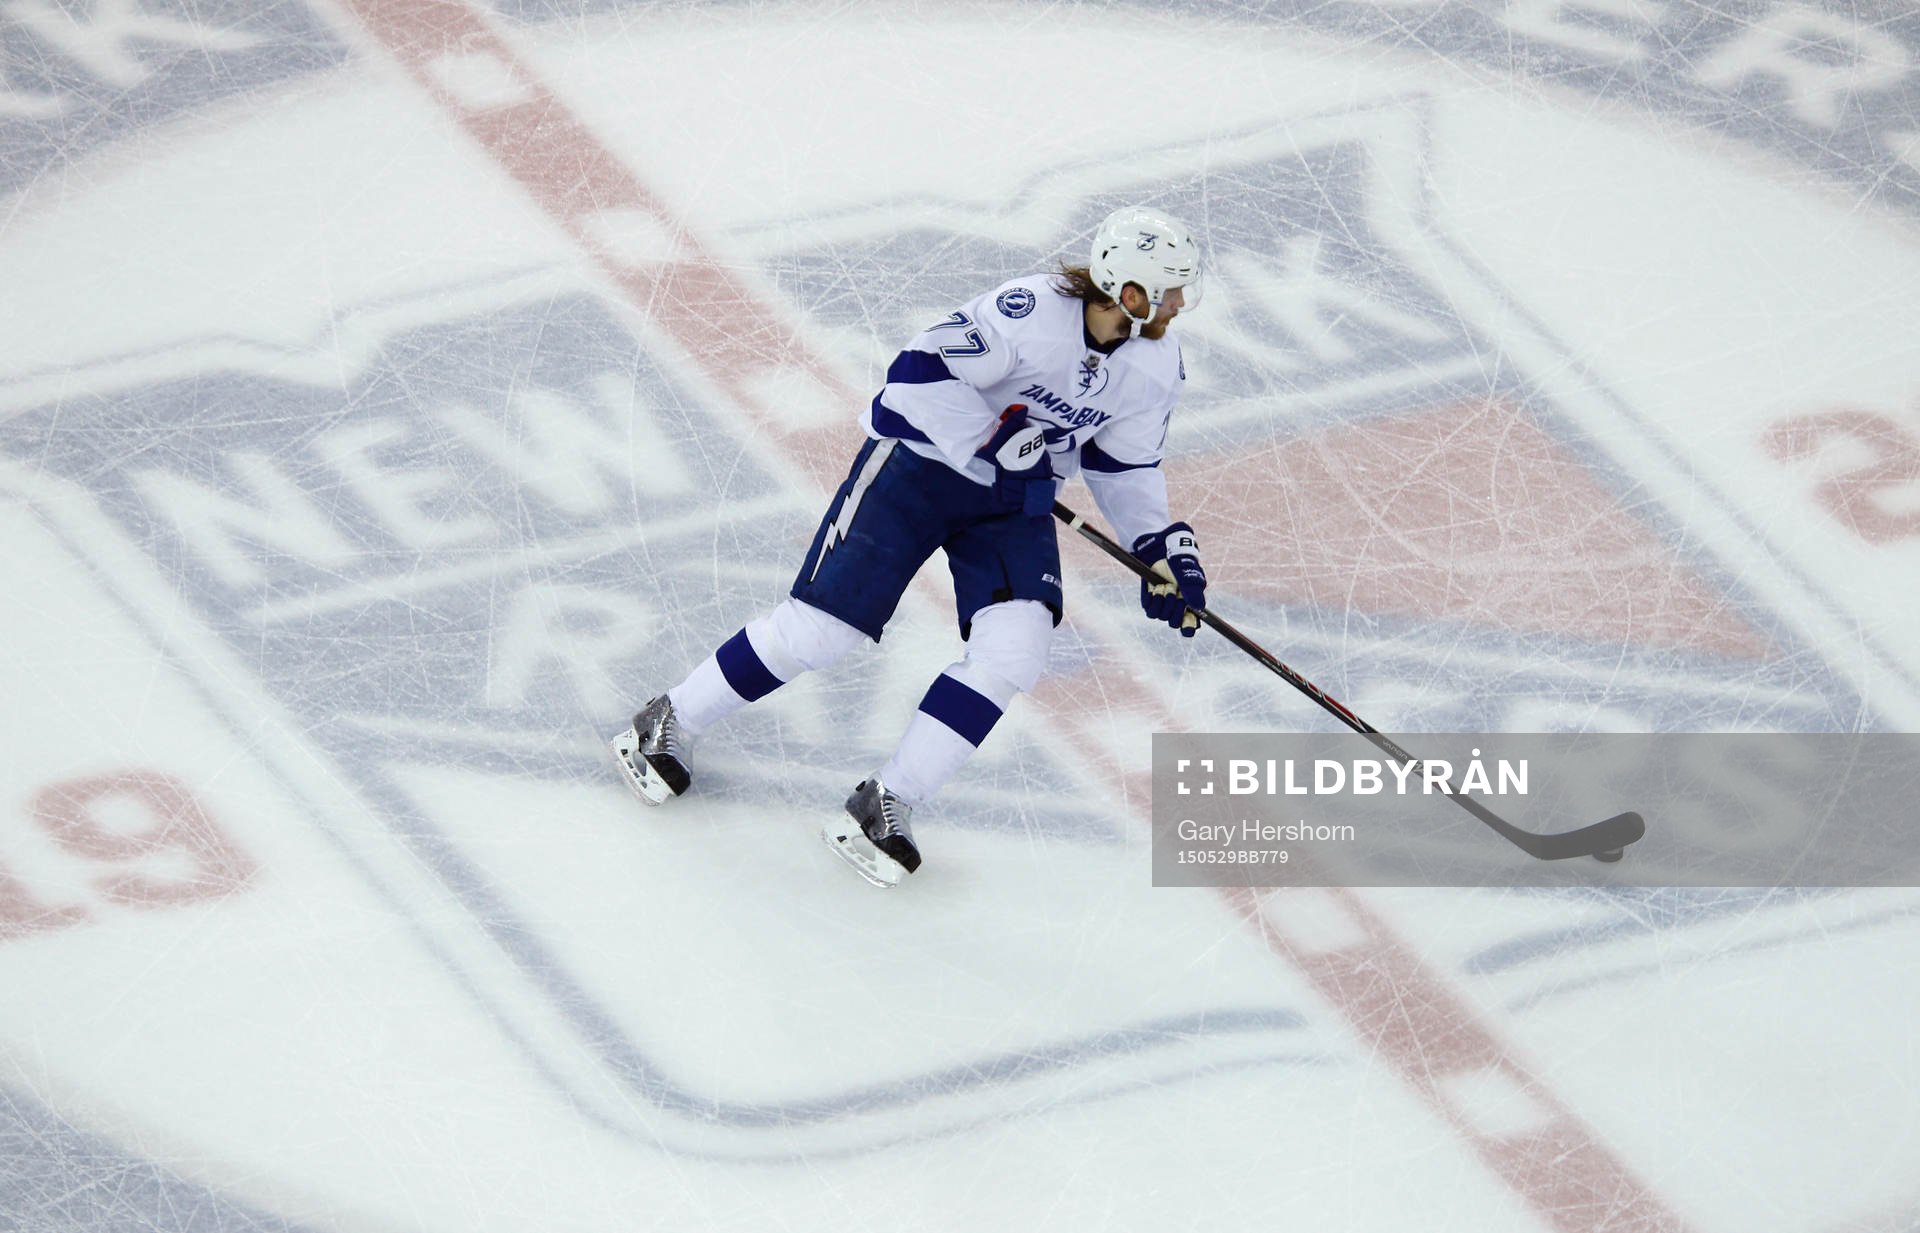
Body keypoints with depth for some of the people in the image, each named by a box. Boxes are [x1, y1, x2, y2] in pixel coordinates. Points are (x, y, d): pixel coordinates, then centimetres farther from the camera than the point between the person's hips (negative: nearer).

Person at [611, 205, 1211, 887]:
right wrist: (993, 443, -31)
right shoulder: (1030, 312, -29)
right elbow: (919, 375, -30)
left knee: (1013, 651, -15)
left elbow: (1125, 465, 8)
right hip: (920, 457, -6)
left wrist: (1164, 545, -1)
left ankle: (885, 805, -4)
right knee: (822, 626, -8)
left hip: (1015, 497, 6)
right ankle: (669, 723, 14)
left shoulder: (1156, 364, -6)